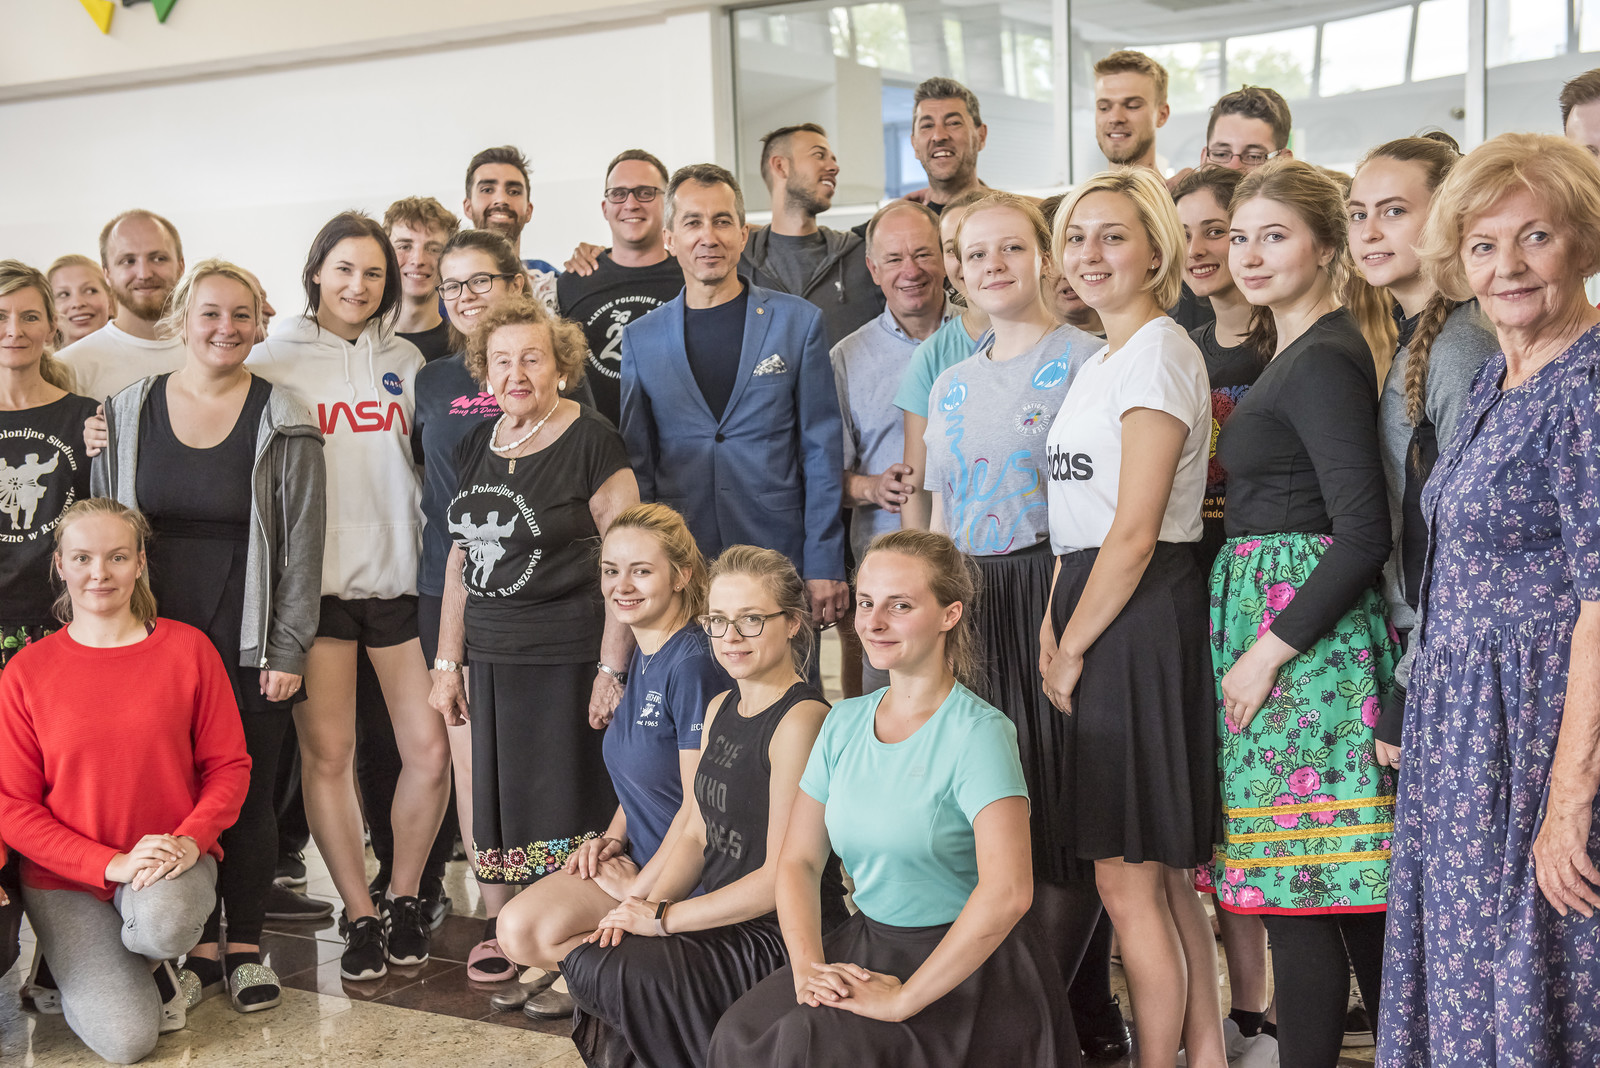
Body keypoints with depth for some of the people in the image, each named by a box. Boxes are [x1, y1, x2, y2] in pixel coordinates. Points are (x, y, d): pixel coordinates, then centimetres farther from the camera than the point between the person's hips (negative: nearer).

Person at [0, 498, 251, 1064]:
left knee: (163, 922, -37)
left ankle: (151, 962, 2)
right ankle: (81, 969, 17)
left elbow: (228, 764, 1)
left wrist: (190, 838, -19)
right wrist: (112, 863, -18)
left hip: (170, 859, 1)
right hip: (65, 876, -1)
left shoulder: (187, 648, -3)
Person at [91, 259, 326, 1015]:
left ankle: (246, 945, 18)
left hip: (249, 643, -2)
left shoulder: (282, 423, -1)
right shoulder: (128, 413, 6)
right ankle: (200, 943, 18)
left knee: (249, 791, 4)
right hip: (158, 636, 2)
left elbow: (302, 543, -3)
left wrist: (288, 649, -8)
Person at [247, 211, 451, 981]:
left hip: (399, 579, 3)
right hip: (315, 583, -2)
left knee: (431, 750, -2)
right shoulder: (274, 361, 3)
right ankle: (359, 916, 12)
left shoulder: (405, 361, 12)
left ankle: (404, 896, 19)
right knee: (327, 755, -2)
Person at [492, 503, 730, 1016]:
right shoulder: (642, 656, 10)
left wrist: (639, 888, -13)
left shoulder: (693, 665, -20)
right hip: (640, 858, 9)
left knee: (528, 931, -19)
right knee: (518, 928, -8)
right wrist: (613, 838, 7)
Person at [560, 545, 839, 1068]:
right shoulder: (720, 710, 12)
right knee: (583, 961, -10)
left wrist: (665, 918, -13)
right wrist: (650, 903, -3)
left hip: (783, 934, -8)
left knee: (619, 974, -22)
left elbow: (784, 876, -18)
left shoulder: (800, 720, -16)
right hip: (718, 921, 8)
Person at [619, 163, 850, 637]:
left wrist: (824, 567, -4)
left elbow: (822, 451, 2)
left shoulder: (799, 322, 3)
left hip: (781, 560, -1)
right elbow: (636, 464, 11)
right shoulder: (640, 338, 8)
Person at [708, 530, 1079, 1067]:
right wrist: (808, 967, -9)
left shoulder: (977, 732, -14)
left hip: (967, 963, -6)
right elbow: (799, 860, 9)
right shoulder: (843, 722, 7)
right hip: (866, 946, 6)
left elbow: (1006, 893, -25)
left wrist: (905, 999, -23)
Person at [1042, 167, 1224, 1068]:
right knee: (1162, 870, 14)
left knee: (1127, 876, -3)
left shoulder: (1159, 353, -12)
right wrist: (1053, 623, 9)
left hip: (1141, 618, -10)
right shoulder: (1099, 363, 17)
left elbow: (1134, 532, -17)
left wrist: (1072, 648, -11)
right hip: (1099, 612, 10)